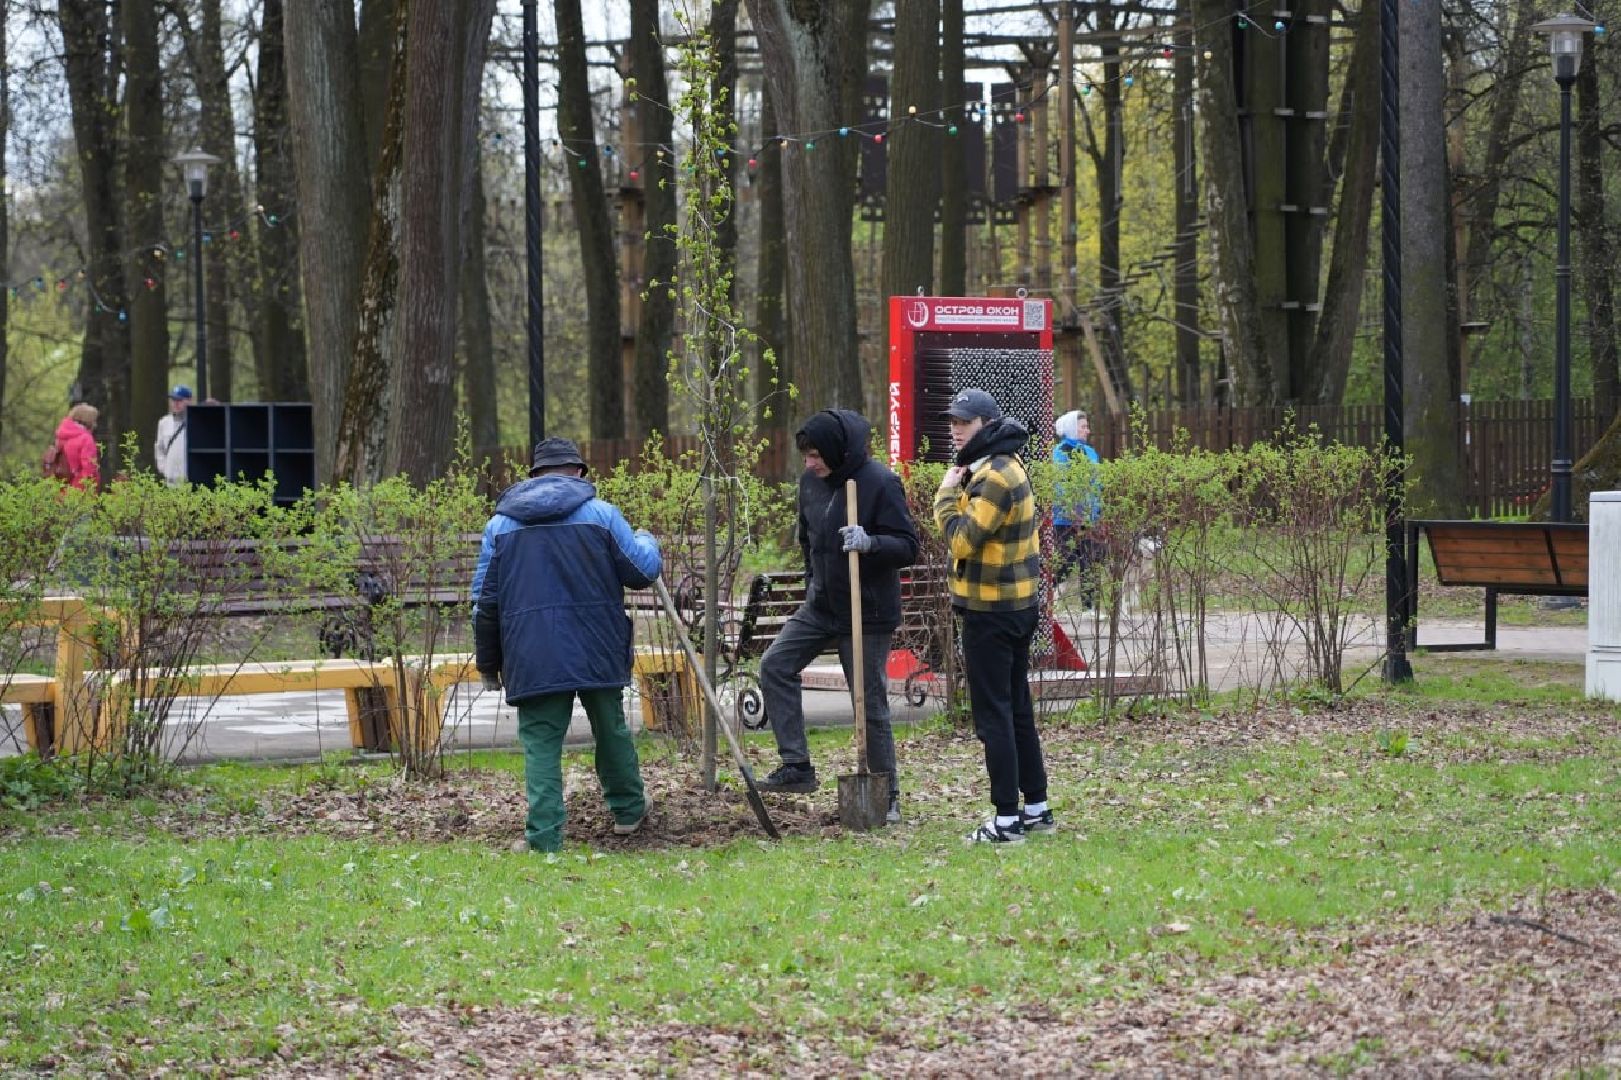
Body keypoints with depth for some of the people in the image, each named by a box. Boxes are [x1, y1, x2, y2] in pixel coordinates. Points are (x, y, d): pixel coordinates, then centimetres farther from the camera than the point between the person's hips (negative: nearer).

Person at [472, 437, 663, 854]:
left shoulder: (500, 523, 9)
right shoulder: (601, 513, 2)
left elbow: (485, 600, 9)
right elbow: (643, 571, 5)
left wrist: (488, 663, 17)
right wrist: (647, 541, 28)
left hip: (532, 658, 0)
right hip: (597, 651, 0)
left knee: (541, 743, 0)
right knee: (611, 730, 18)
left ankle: (543, 837, -8)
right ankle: (628, 810, 34)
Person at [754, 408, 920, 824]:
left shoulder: (881, 484, -18)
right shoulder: (811, 481, 3)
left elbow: (908, 547, -18)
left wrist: (870, 543, -35)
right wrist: (813, 581, 15)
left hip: (867, 615, -7)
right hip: (820, 606, 7)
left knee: (871, 704, -1)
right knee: (774, 666, -3)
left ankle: (887, 796, 12)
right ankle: (796, 766, 1)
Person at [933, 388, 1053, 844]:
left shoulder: (997, 477, -19)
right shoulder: (1002, 466, 13)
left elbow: (961, 539, -24)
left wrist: (947, 494, -14)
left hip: (991, 612, -10)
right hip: (1016, 605, 10)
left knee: (994, 715, -6)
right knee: (1017, 709, 15)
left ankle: (1007, 819, -6)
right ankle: (1036, 808, 21)